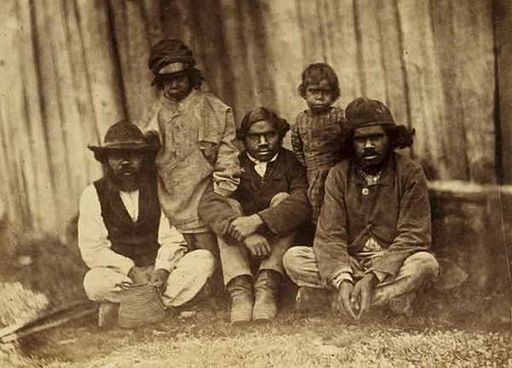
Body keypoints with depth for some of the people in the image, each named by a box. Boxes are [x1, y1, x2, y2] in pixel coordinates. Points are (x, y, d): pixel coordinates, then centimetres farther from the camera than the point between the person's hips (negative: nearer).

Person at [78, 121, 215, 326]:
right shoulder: (93, 195, 0)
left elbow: (172, 238, -2)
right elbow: (92, 249, -6)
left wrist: (162, 270, -22)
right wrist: (131, 270, -19)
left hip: (159, 271, 2)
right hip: (120, 274, -2)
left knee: (204, 260, -23)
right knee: (94, 282, -34)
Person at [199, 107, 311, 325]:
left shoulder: (292, 163, 5)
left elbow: (302, 203, -17)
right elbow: (207, 204, -13)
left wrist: (257, 220, -31)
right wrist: (245, 232, -31)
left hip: (281, 248, -1)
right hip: (240, 250, 1)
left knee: (282, 199, -19)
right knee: (229, 206, -19)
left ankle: (266, 288, -36)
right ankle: (240, 291, -38)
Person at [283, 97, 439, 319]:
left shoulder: (410, 174, -6)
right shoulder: (339, 175, -1)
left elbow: (413, 237, -12)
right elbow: (329, 236, -9)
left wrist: (374, 277, -26)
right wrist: (342, 280, -29)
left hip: (393, 266, -2)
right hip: (349, 264, 2)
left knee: (425, 263, -33)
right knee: (293, 258, -20)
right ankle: (392, 297, -24)